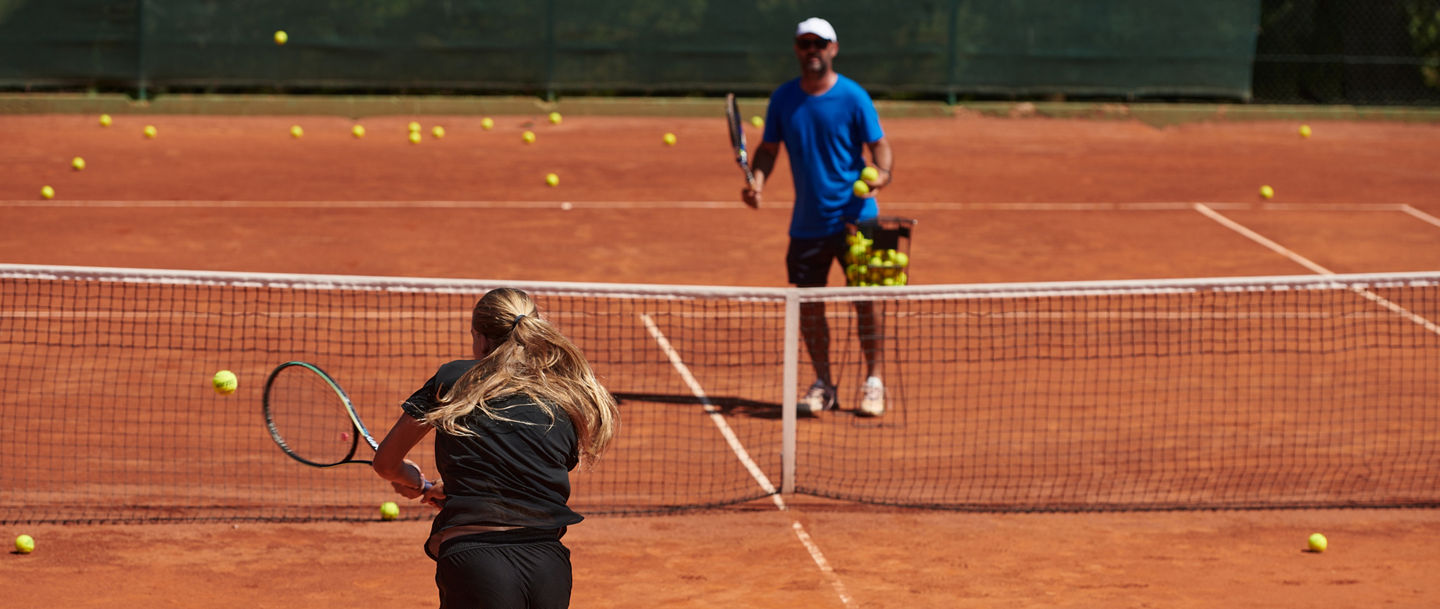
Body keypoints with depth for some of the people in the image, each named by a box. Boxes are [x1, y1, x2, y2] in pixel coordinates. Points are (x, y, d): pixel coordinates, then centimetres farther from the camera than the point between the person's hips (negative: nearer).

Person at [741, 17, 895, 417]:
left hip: (854, 218, -3)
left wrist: (882, 174, -28)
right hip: (807, 223, 4)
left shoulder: (853, 97, -6)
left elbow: (879, 146, -6)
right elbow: (768, 148, 10)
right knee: (808, 303, 4)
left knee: (865, 299, -4)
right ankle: (822, 385, 17)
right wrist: (757, 181, -9)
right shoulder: (783, 99, 4)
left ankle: (873, 382, 8)